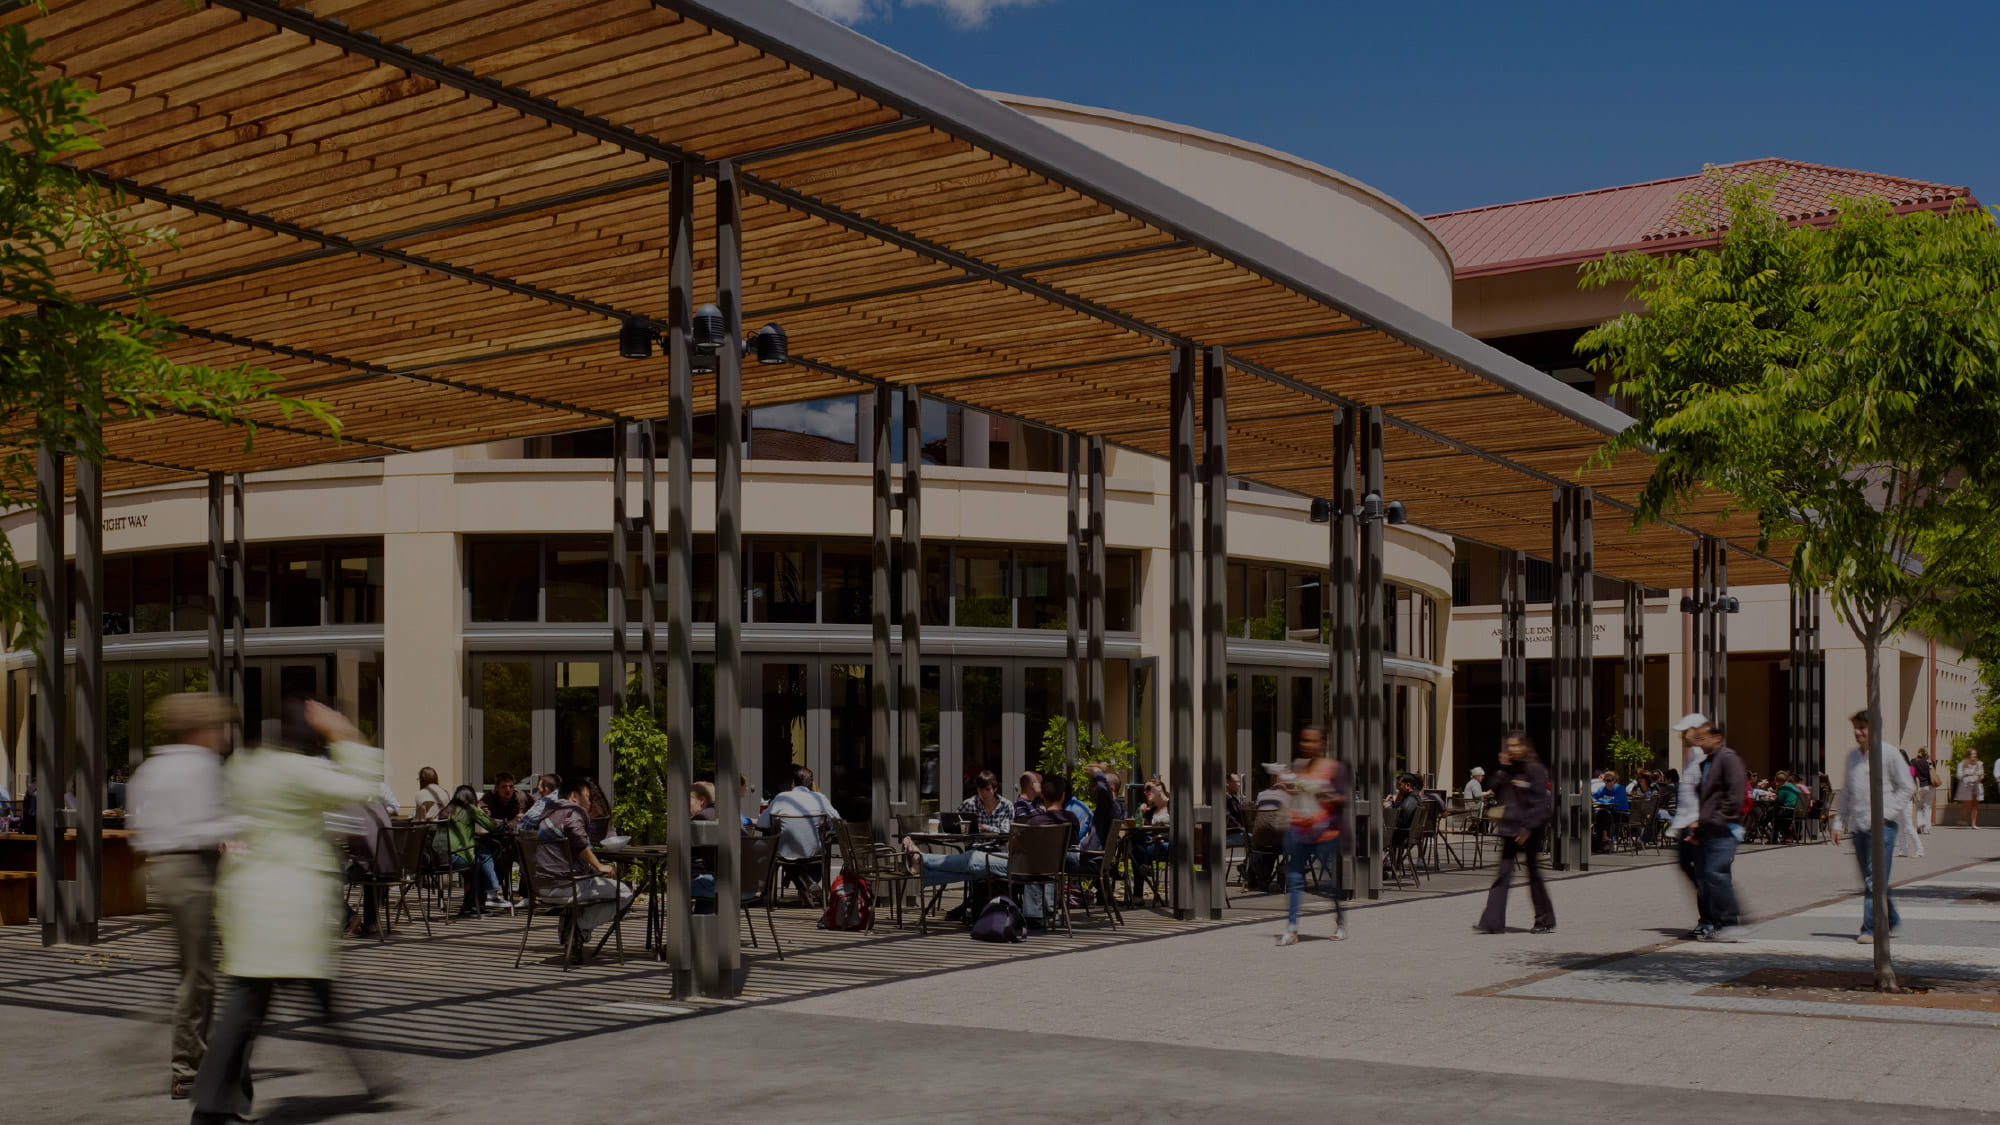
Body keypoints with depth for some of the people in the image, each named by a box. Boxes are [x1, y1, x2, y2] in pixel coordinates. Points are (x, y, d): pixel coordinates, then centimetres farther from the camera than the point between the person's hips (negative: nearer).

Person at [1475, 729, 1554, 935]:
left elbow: (1542, 803, -12)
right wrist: (1503, 770, -4)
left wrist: (1529, 828, -17)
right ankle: (1493, 922, -4)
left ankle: (1545, 921, 19)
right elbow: (1496, 790, 5)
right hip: (1510, 828, 6)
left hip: (1529, 831, -6)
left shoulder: (1536, 770, -8)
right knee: (1502, 875, -1)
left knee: (1534, 874, 4)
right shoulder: (1509, 769, 11)